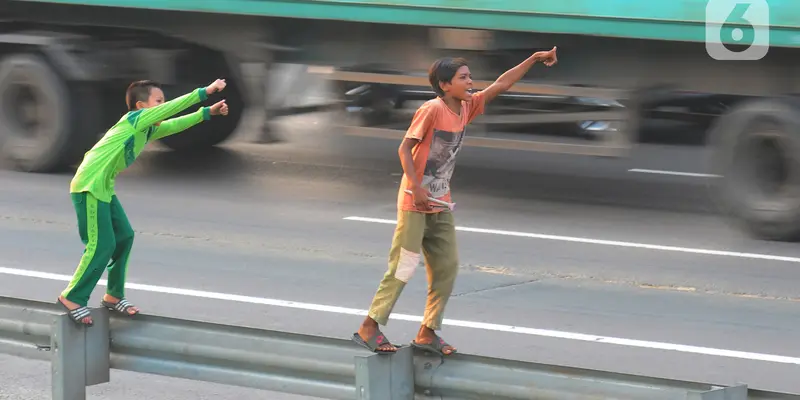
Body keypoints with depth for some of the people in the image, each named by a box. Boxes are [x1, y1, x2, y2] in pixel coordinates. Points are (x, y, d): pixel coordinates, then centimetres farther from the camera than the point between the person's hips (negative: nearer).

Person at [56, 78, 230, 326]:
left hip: (104, 188, 10)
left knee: (124, 236, 12)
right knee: (101, 245, -10)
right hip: (89, 187, -10)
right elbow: (171, 109, -19)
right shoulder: (135, 119, -13)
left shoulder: (149, 129, 13)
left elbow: (176, 123, 19)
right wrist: (205, 92, -18)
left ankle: (114, 296, 22)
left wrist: (209, 112, 9)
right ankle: (73, 298, 2)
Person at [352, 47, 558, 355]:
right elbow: (405, 149, -16)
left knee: (446, 267, 6)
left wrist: (535, 59, 4)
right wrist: (417, 188, -22)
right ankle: (368, 328, -1)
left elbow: (501, 85, 8)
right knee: (404, 266, -7)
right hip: (415, 203, -8)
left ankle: (427, 333, 13)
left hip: (441, 205, 8)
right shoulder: (432, 110, -17)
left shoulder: (466, 107, 4)